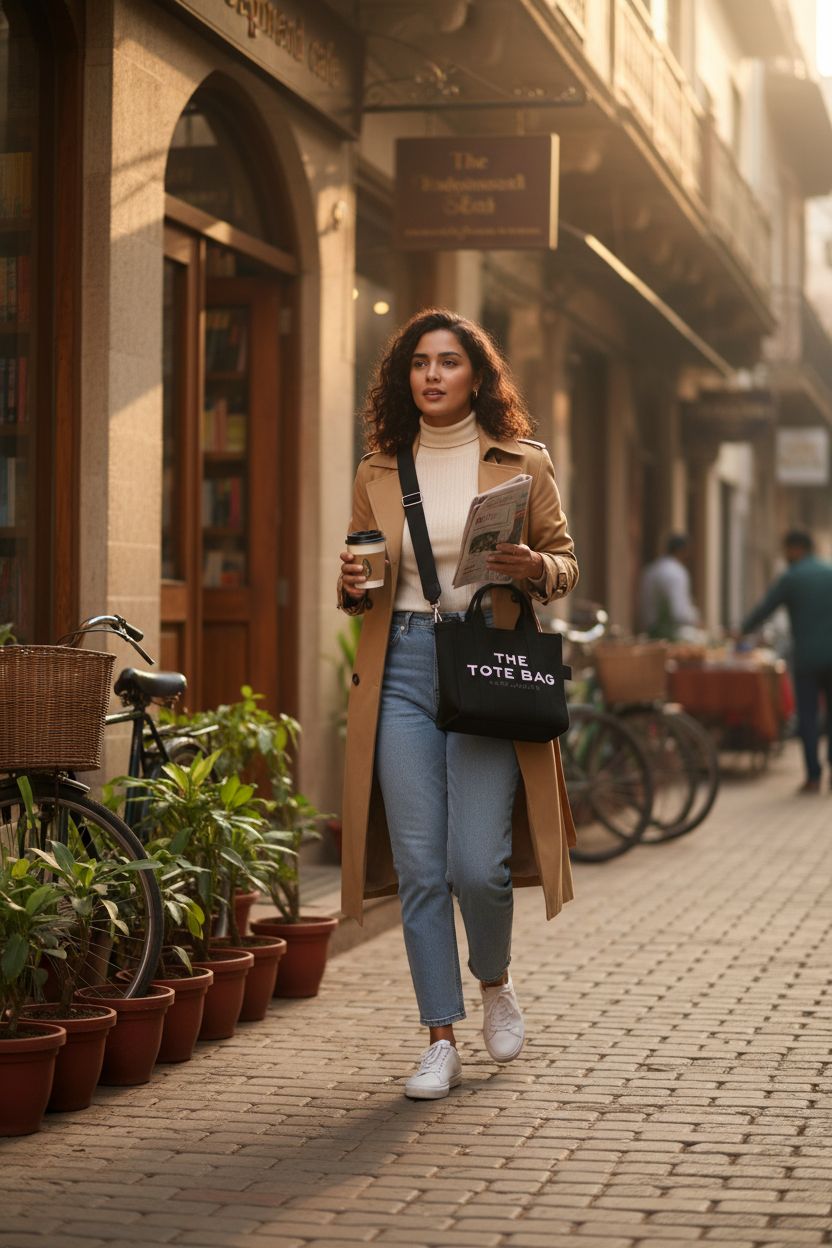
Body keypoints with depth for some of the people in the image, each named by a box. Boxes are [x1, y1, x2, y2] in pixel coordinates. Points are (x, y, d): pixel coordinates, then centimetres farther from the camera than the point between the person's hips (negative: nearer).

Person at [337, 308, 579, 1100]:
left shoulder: (523, 465, 6)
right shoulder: (378, 475, 12)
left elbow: (566, 565, 8)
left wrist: (534, 567, -13)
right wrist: (351, 586, -5)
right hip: (401, 668, 2)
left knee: (477, 863, -8)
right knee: (419, 865, -1)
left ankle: (495, 982, 24)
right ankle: (441, 1039, 10)